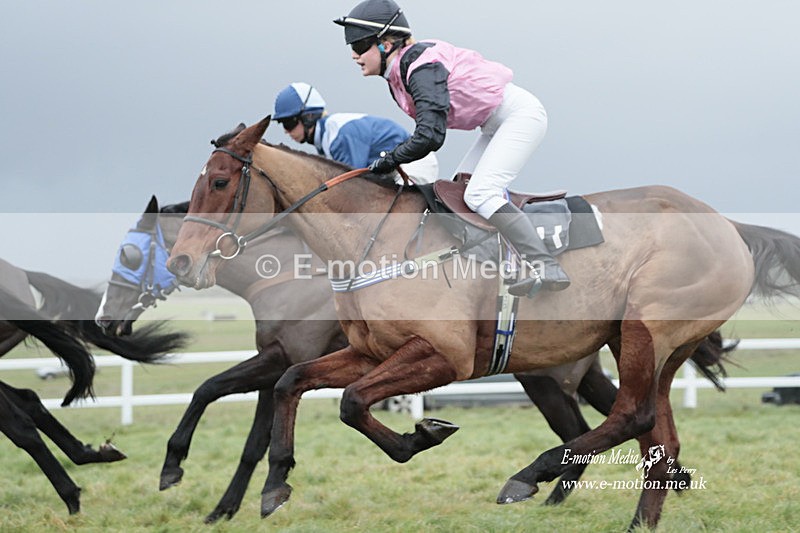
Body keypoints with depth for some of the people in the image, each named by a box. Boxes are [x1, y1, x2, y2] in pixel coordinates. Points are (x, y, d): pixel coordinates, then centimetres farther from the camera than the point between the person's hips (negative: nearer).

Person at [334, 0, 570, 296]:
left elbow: (430, 136, -32)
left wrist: (389, 161, -18)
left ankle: (548, 269, -25)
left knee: (479, 194, -20)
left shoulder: (422, 68, -25)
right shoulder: (398, 75, 6)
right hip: (498, 124, 11)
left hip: (520, 113, -11)